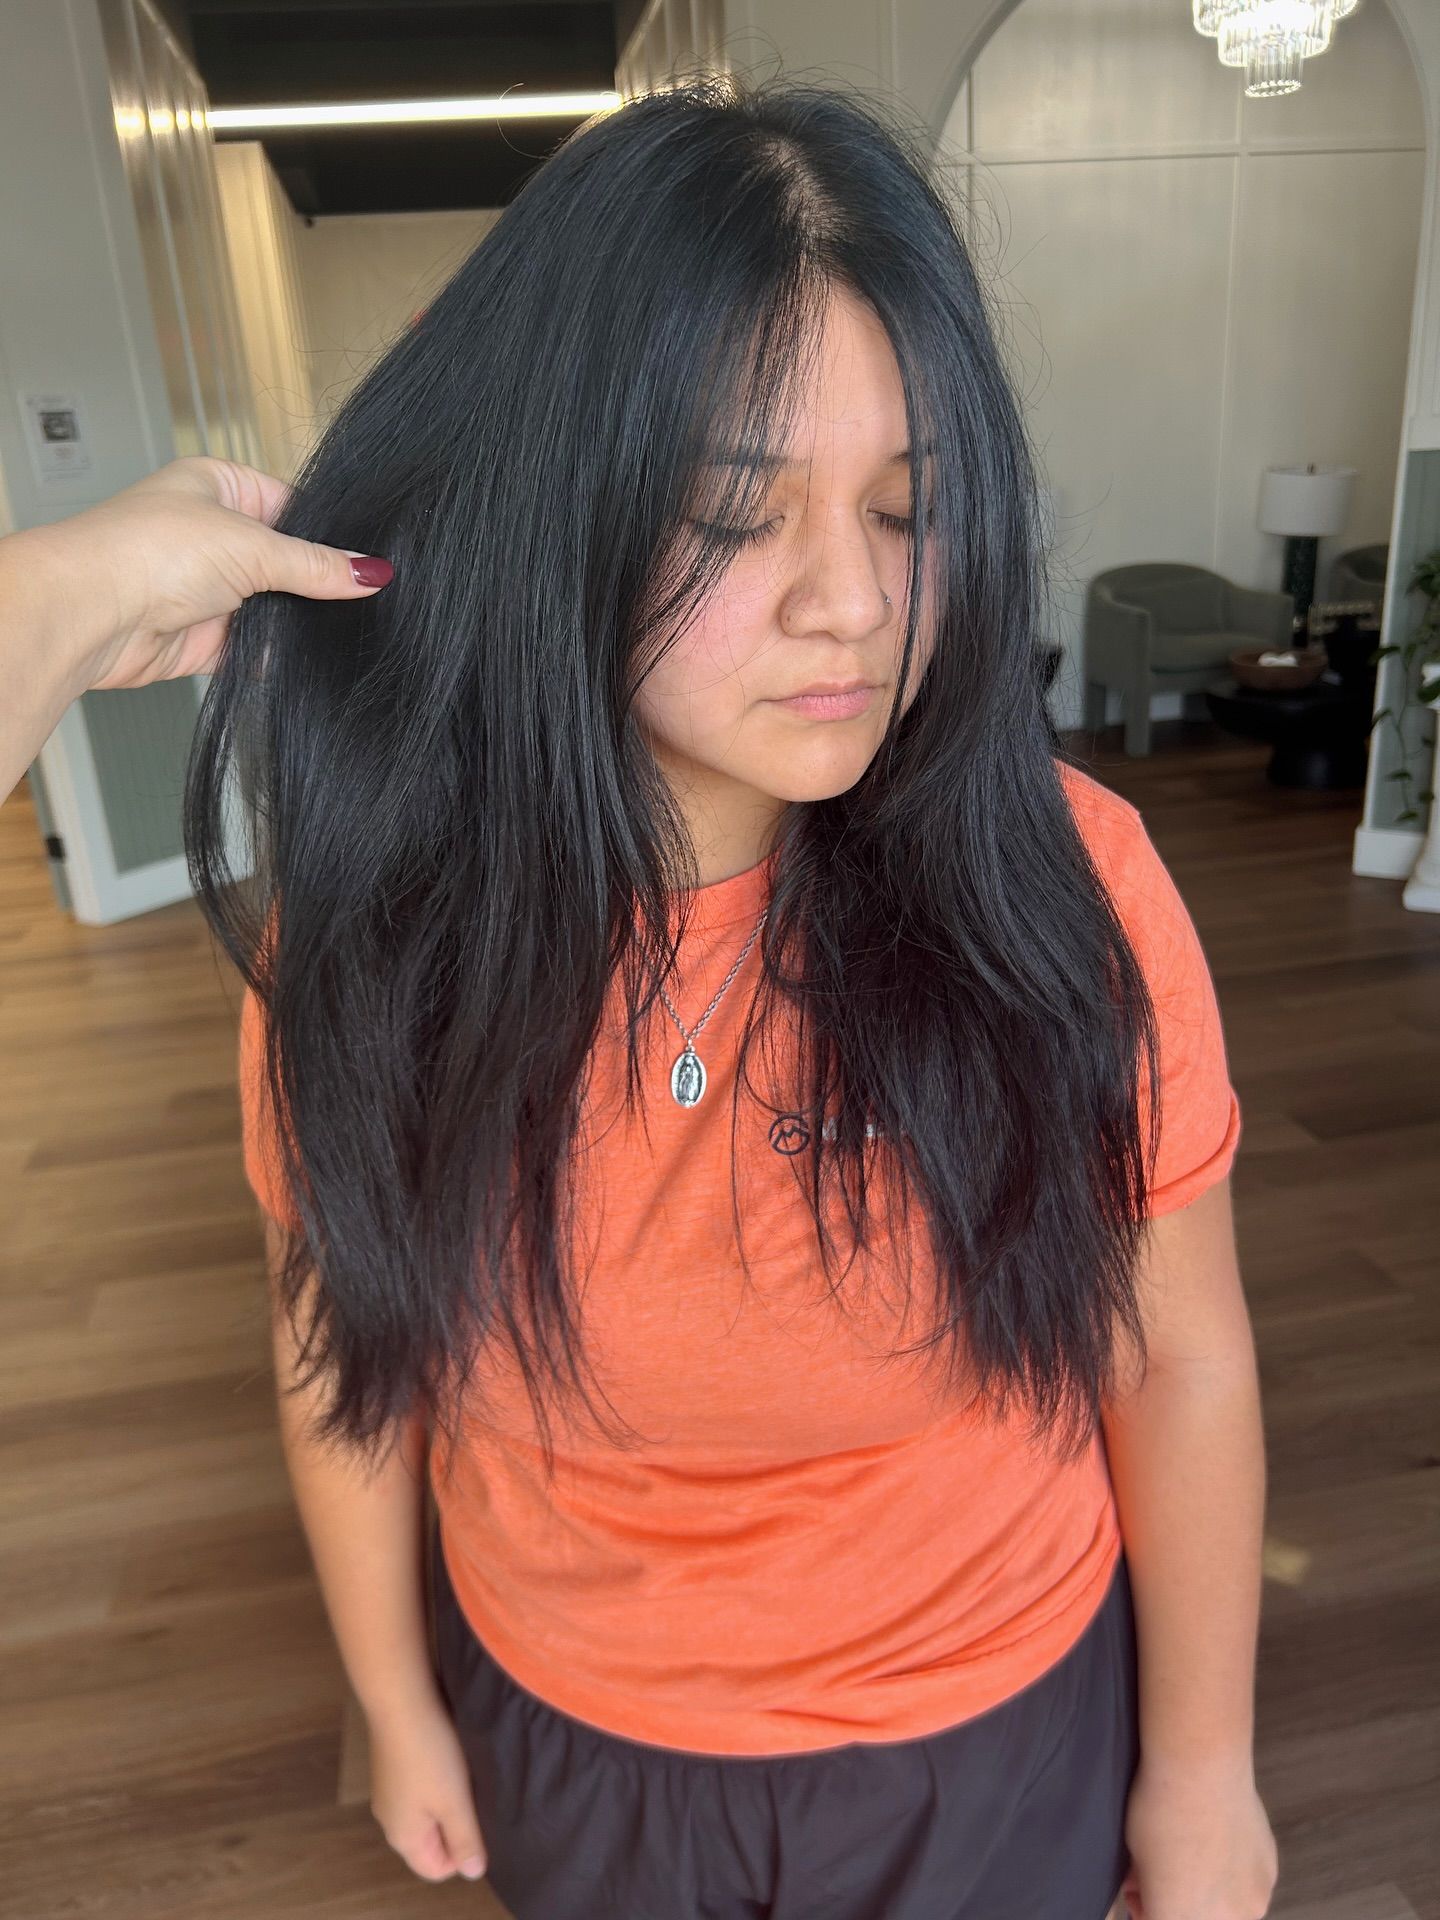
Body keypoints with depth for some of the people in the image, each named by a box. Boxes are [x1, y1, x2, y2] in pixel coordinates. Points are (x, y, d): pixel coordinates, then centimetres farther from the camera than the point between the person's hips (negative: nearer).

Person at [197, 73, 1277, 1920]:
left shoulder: (1062, 876, -25)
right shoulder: (366, 920, -20)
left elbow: (1176, 1359, -13)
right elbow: (342, 1342, -6)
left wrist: (1203, 1767, -1)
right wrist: (397, 1703, 6)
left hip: (1000, 1731, 0)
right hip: (567, 1738, 2)